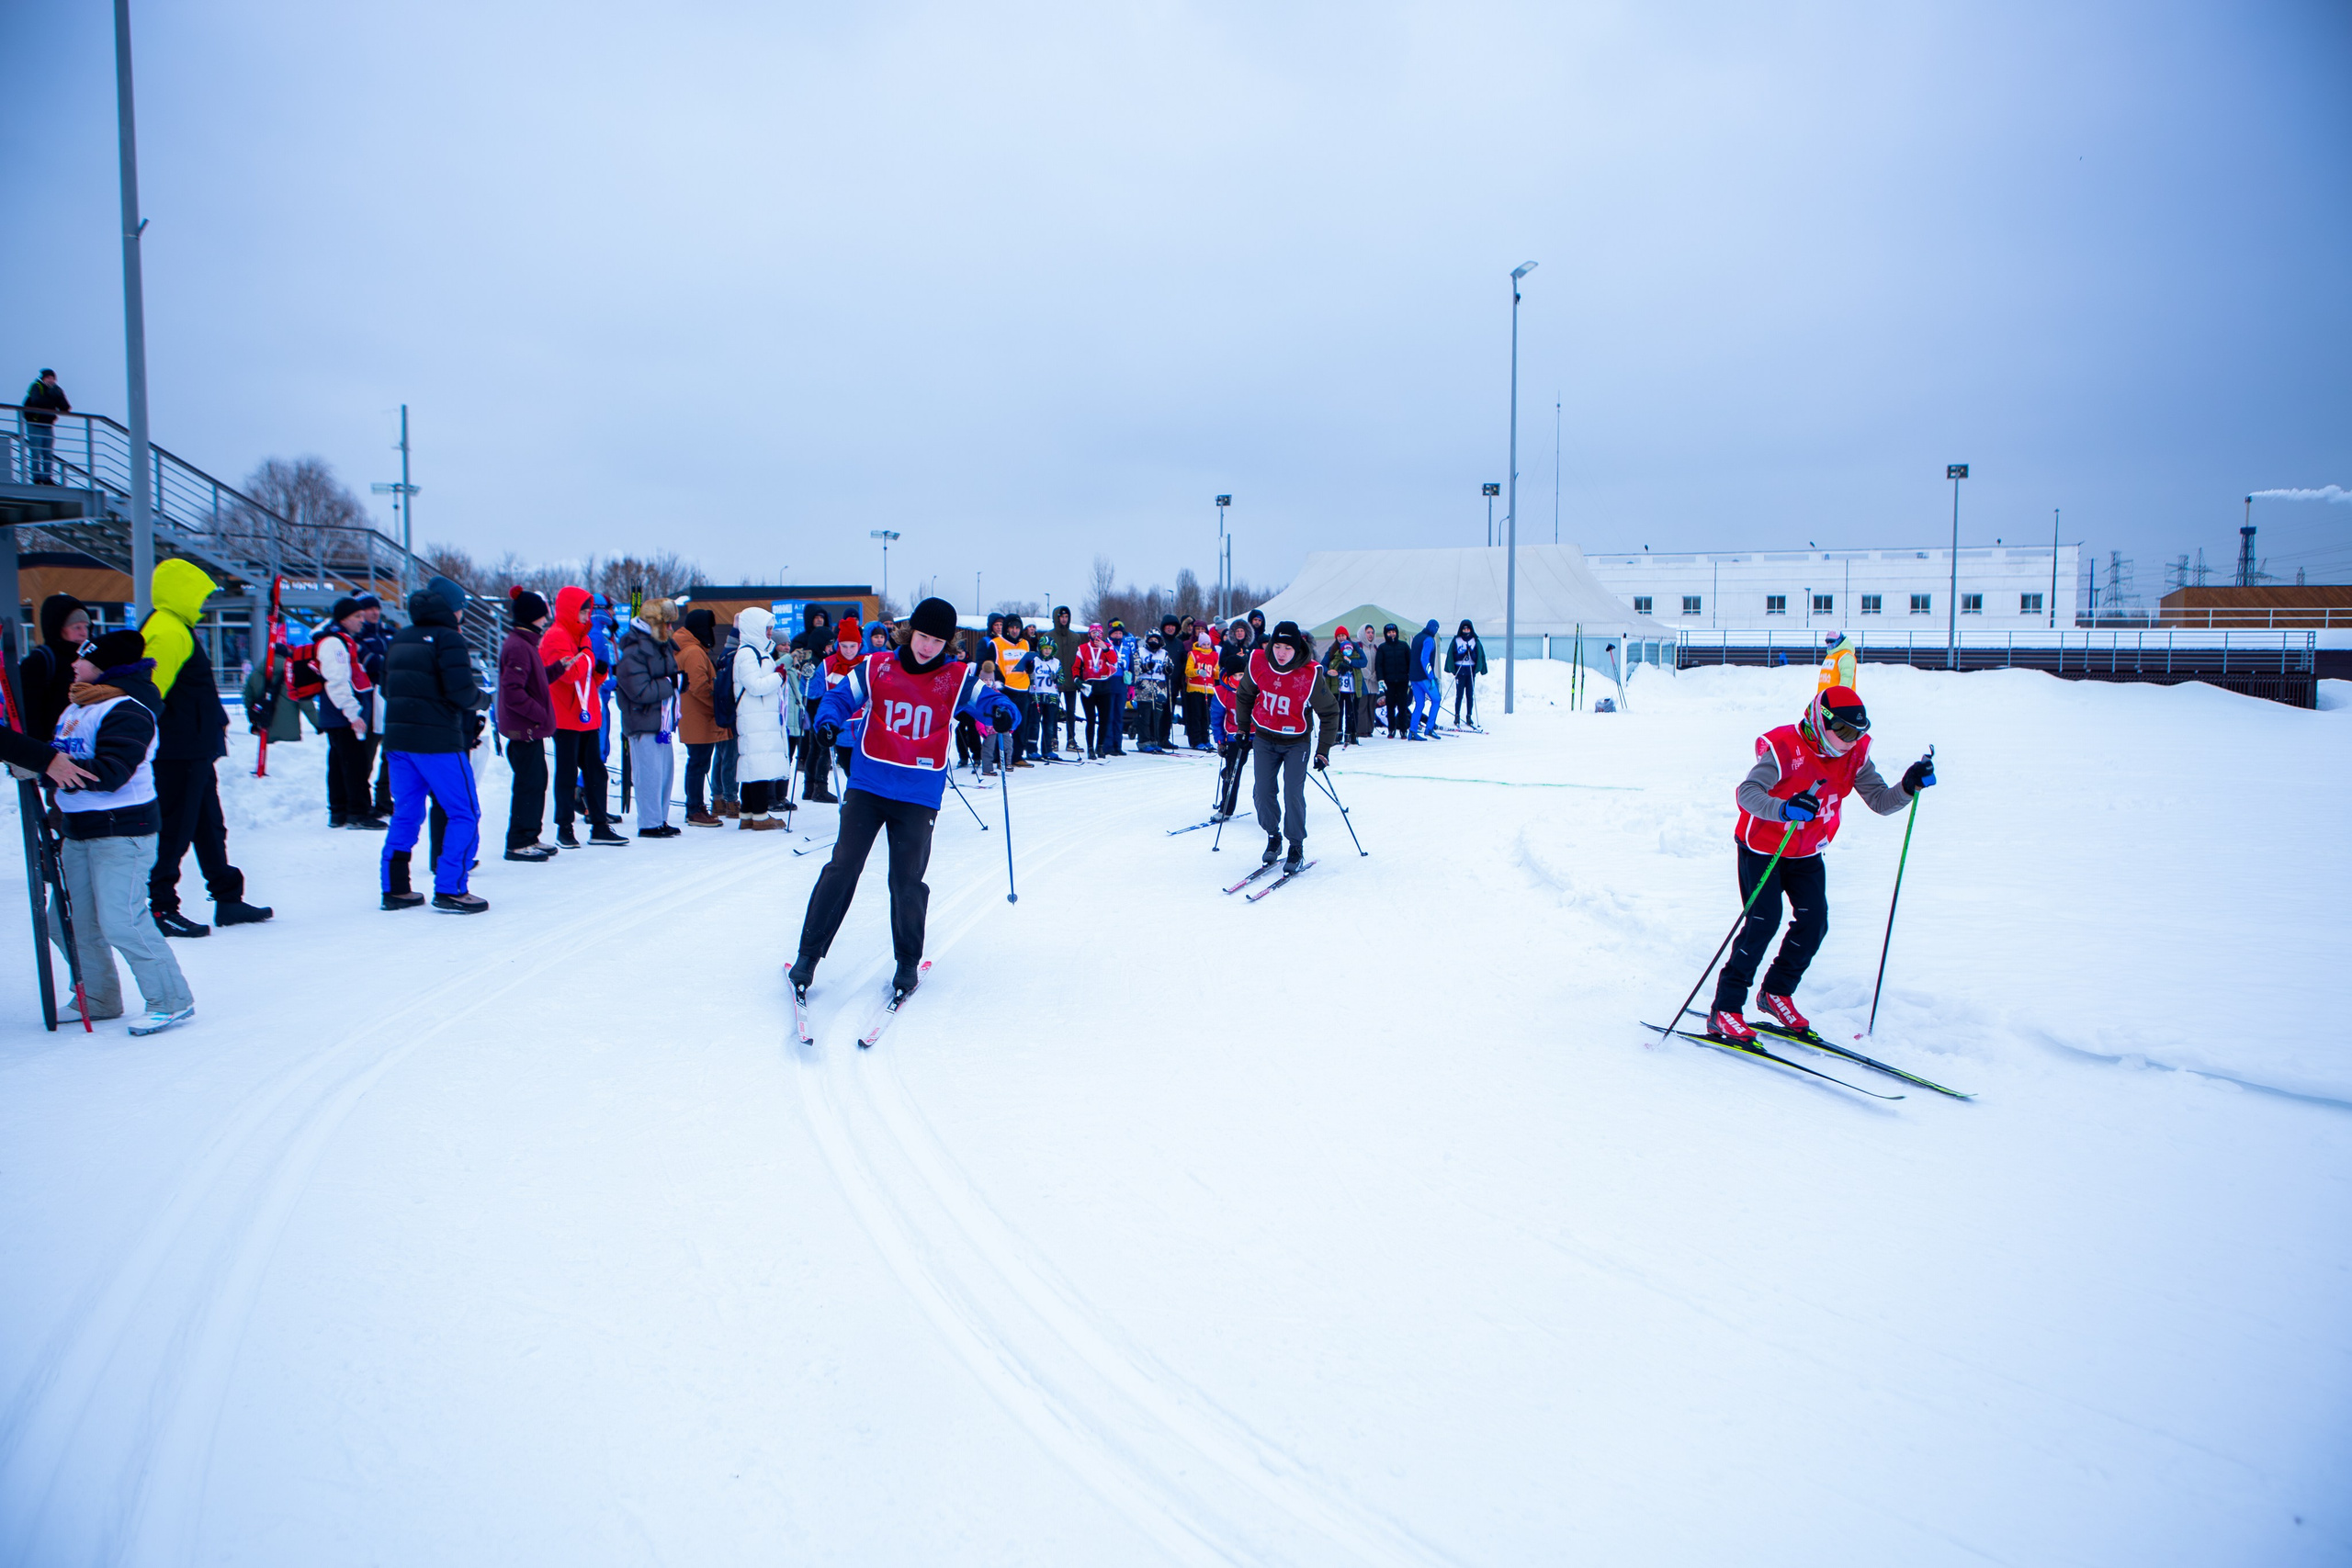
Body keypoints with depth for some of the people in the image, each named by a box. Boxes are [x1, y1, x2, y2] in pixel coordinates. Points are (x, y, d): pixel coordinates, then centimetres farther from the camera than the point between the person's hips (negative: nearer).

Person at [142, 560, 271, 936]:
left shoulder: (175, 631, 18)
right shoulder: (169, 634, -15)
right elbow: (149, 690, -23)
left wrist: (216, 725, 23)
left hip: (193, 753, 11)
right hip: (180, 753, -11)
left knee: (210, 827, 14)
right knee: (174, 831, -4)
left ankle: (228, 900, 21)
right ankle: (161, 909, 3)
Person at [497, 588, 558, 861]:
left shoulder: (525, 643, 16)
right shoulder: (518, 647, -17)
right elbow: (513, 692, -23)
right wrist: (541, 715, -20)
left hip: (531, 728, 10)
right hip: (524, 729, -10)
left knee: (537, 781, 15)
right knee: (529, 783, -5)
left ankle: (529, 837, 24)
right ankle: (518, 843, 2)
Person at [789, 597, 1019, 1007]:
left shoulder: (958, 678, 1)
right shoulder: (875, 668, 2)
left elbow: (990, 701, -4)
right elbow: (841, 697, 5)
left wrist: (1002, 714, -28)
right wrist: (828, 722, -16)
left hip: (919, 796, 0)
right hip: (867, 787, 1)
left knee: (907, 880, 2)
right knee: (843, 868, -2)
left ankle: (908, 963, 20)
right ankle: (809, 954, 11)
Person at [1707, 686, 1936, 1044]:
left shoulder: (1854, 756, -6)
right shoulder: (1785, 750, -25)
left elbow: (1881, 802, -7)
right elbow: (1746, 792, -39)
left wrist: (1909, 786, -28)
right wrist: (1784, 809, -57)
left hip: (1807, 853, 6)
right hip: (1762, 848, -6)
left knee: (1814, 923, -6)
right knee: (1763, 922, -16)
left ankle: (1777, 993, 17)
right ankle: (1725, 1012, -9)